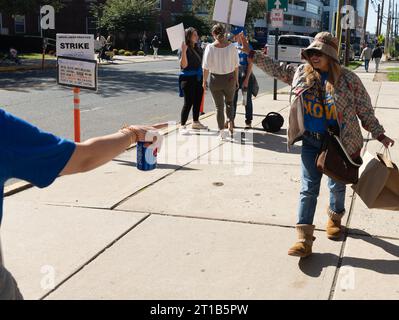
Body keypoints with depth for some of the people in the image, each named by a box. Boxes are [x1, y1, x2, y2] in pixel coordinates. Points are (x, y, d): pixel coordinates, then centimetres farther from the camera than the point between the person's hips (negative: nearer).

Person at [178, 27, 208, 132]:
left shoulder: (198, 48, 9)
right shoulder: (184, 49, -13)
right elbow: (184, 65, -22)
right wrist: (184, 51, -30)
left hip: (198, 78, 8)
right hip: (188, 79, -8)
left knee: (198, 101, 14)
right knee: (188, 103, -7)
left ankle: (196, 122, 27)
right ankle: (183, 126, 0)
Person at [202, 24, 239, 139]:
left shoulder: (210, 47, -11)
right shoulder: (231, 46, -6)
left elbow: (206, 67, -9)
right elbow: (236, 66, -2)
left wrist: (204, 81, 3)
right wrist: (236, 80, 10)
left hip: (215, 79, -1)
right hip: (229, 79, 1)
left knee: (219, 106, 10)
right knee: (229, 102, 24)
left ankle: (222, 131, 12)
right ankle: (230, 121, 1)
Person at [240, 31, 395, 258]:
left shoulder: (348, 80, -10)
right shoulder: (302, 73, -1)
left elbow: (365, 110, -4)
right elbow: (276, 69, 11)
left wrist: (380, 135, -6)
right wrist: (251, 52, 9)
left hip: (339, 142, -2)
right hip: (311, 141, 2)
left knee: (337, 185, 16)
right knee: (308, 189, -2)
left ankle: (335, 217, 46)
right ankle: (304, 239, -1)